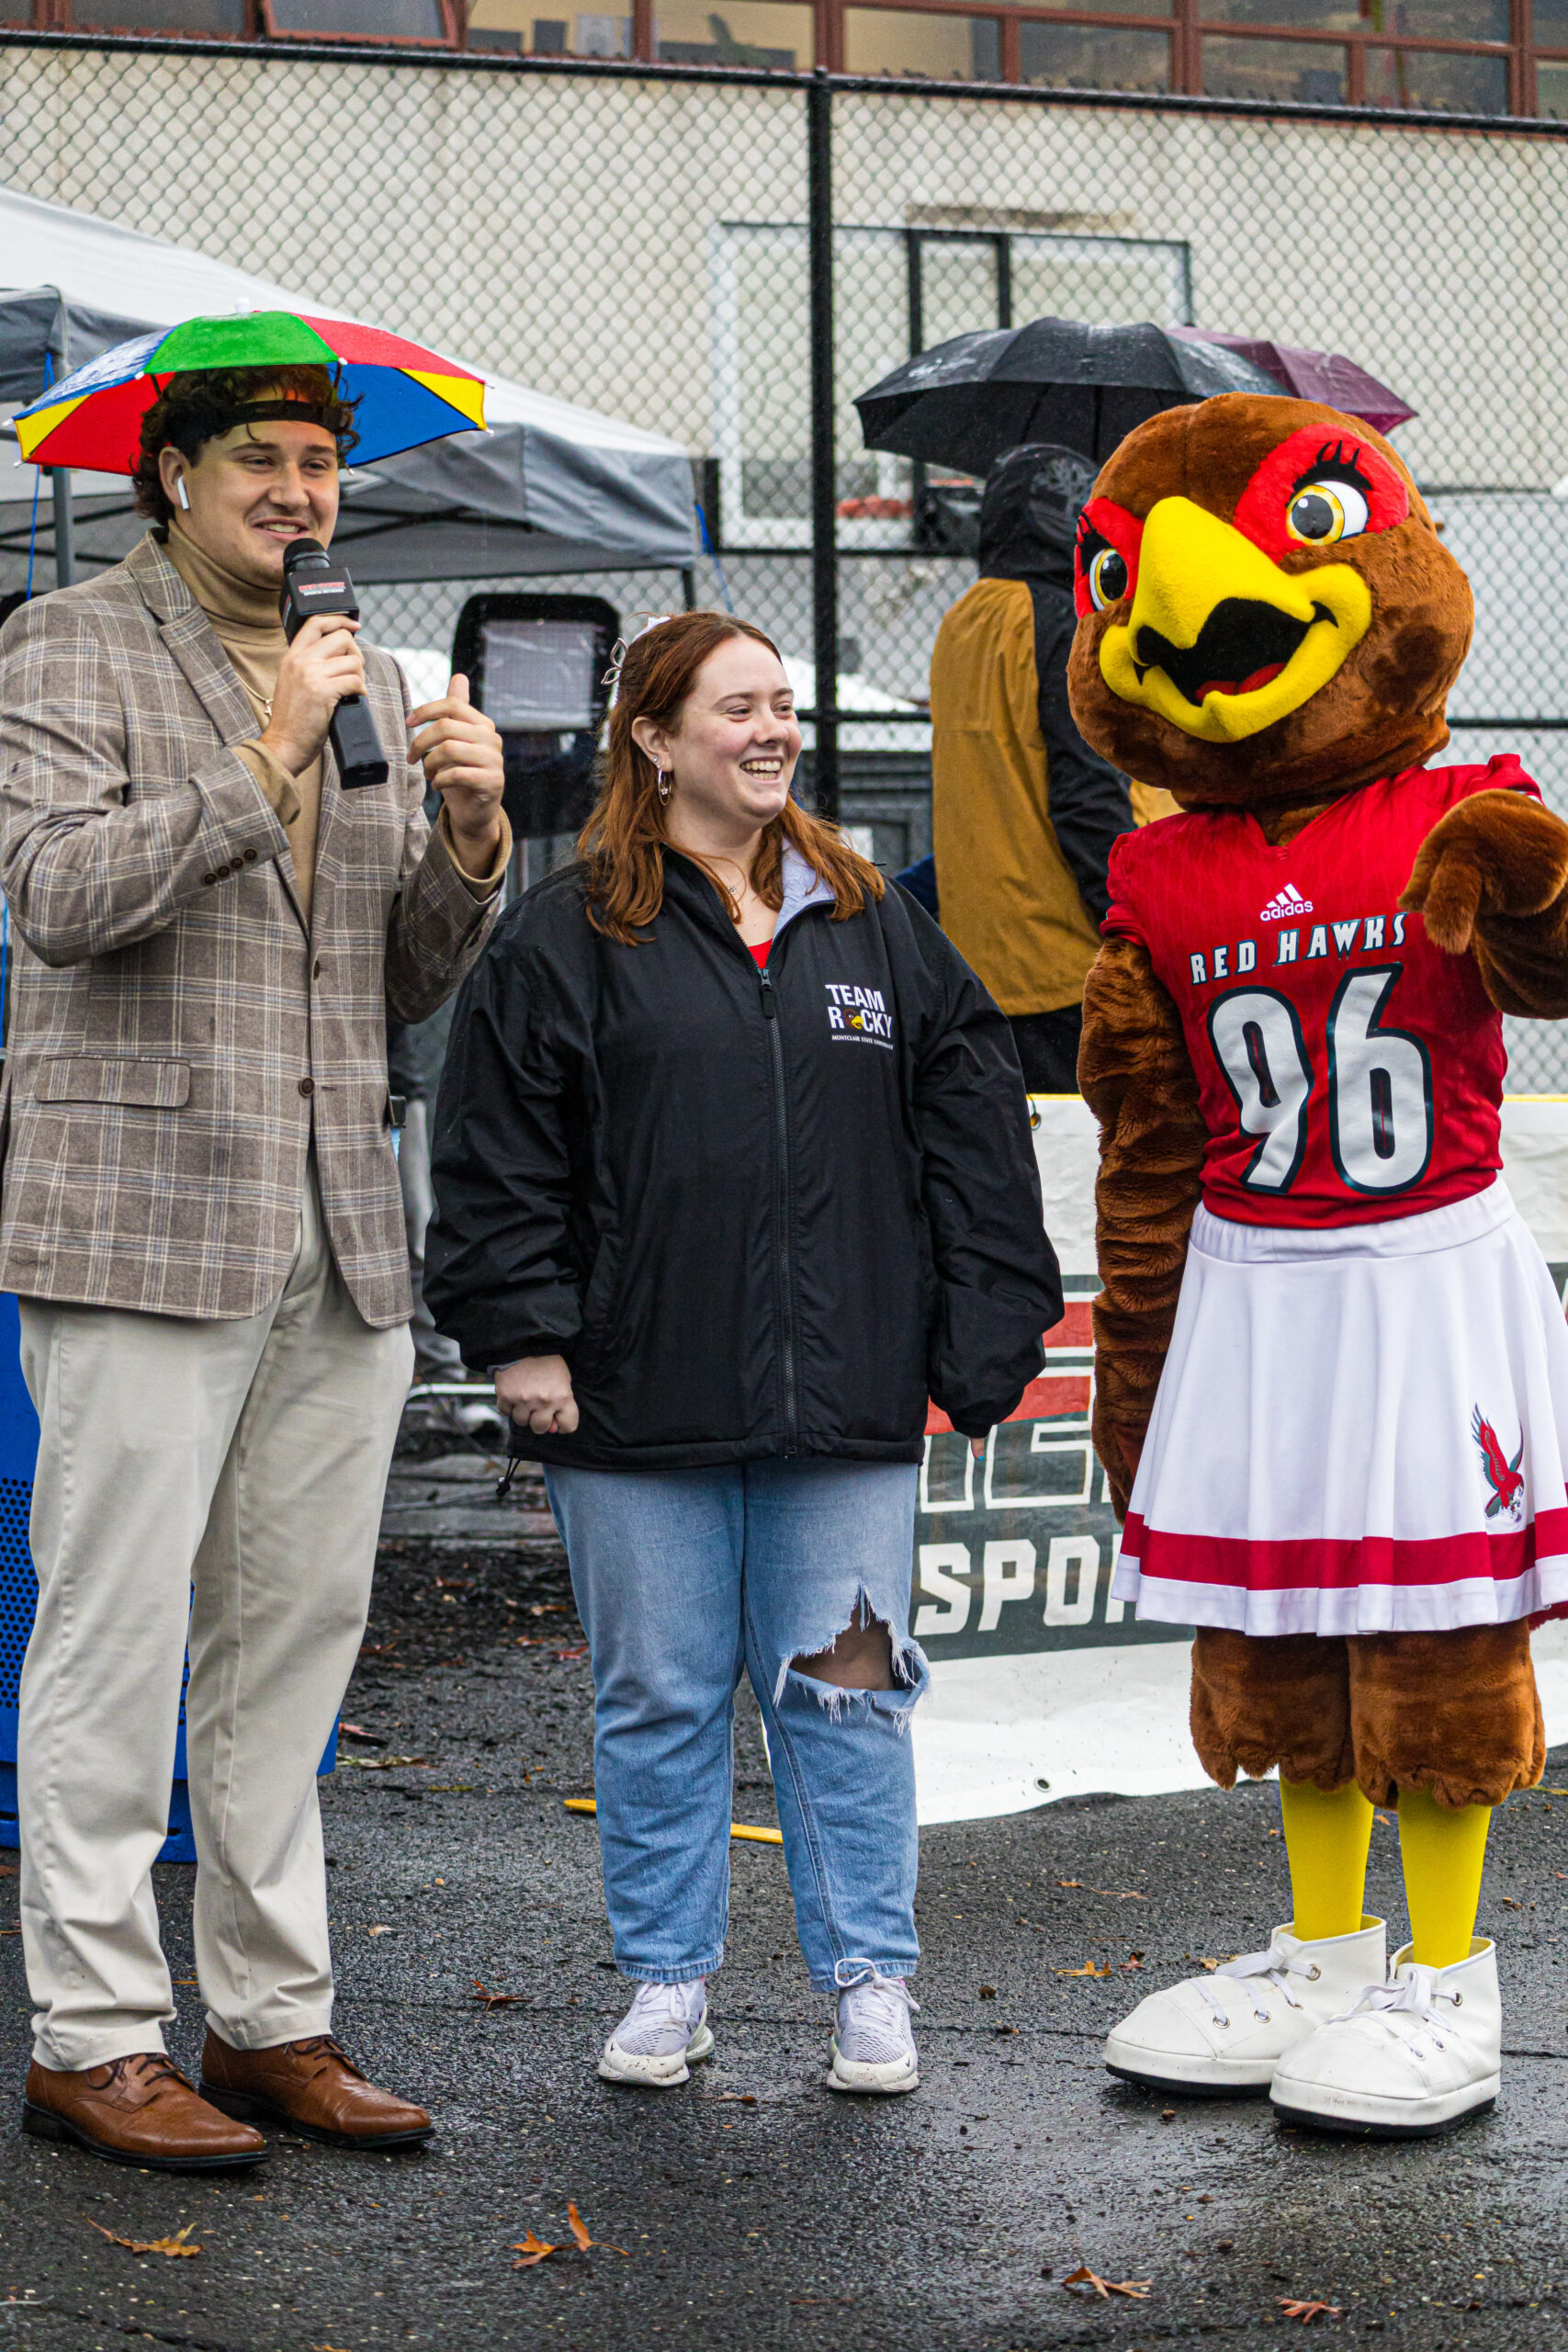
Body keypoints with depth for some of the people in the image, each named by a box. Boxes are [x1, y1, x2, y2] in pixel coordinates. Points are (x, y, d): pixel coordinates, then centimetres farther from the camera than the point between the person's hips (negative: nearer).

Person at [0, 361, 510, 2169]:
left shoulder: (364, 680, 19)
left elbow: (407, 987, 17)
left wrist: (473, 843, -1)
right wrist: (261, 767, -20)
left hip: (341, 1236, 6)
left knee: (297, 1630, 9)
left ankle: (271, 2018, 17)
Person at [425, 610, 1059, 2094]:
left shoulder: (879, 931, 12)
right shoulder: (564, 940, 2)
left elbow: (973, 1141, 12)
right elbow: (497, 1159, 0)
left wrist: (984, 1338, 7)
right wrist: (522, 1337, -6)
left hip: (847, 1410, 2)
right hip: (639, 1409, -2)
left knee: (844, 1692, 3)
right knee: (660, 1699, 7)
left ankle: (870, 1981, 14)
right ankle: (666, 1982, 19)